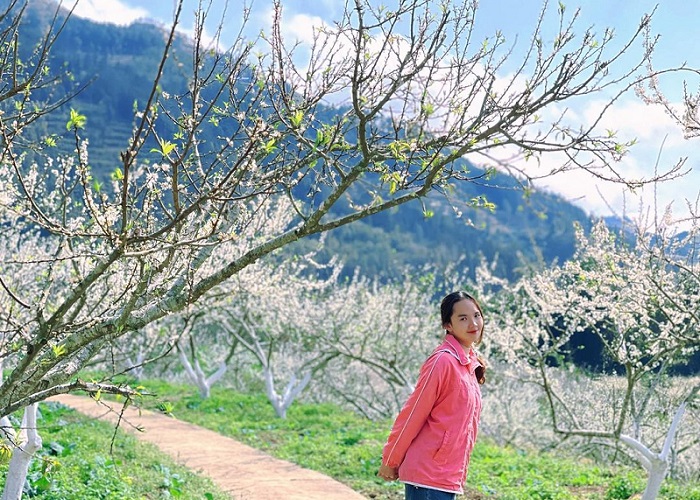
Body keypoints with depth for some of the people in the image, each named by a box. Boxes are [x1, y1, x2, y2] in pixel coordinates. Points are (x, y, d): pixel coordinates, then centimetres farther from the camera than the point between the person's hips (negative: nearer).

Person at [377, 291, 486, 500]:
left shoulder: (470, 362, 11)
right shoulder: (443, 361, -16)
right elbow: (413, 413, -12)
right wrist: (391, 461, -6)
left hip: (448, 474, 9)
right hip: (428, 473, -9)